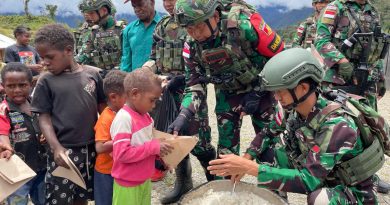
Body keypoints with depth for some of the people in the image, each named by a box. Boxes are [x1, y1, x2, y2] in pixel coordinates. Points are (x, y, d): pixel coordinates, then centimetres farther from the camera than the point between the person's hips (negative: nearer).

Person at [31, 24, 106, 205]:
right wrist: (56, 147, -16)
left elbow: (102, 107, 9)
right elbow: (44, 117, -4)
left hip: (91, 148, 2)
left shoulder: (92, 74, 0)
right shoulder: (46, 81, -4)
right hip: (64, 150, -2)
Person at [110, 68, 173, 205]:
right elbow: (122, 154, -27)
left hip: (145, 180, 8)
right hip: (128, 185, -8)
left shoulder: (144, 115, 2)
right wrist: (154, 147, -24)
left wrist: (158, 149, -2)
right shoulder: (123, 118, -23)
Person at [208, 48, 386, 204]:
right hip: (321, 177, 7)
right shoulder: (294, 107, -11)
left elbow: (308, 181, -36)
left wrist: (249, 168, -38)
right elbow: (268, 134, 5)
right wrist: (245, 162, -11)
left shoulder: (337, 126, -32)